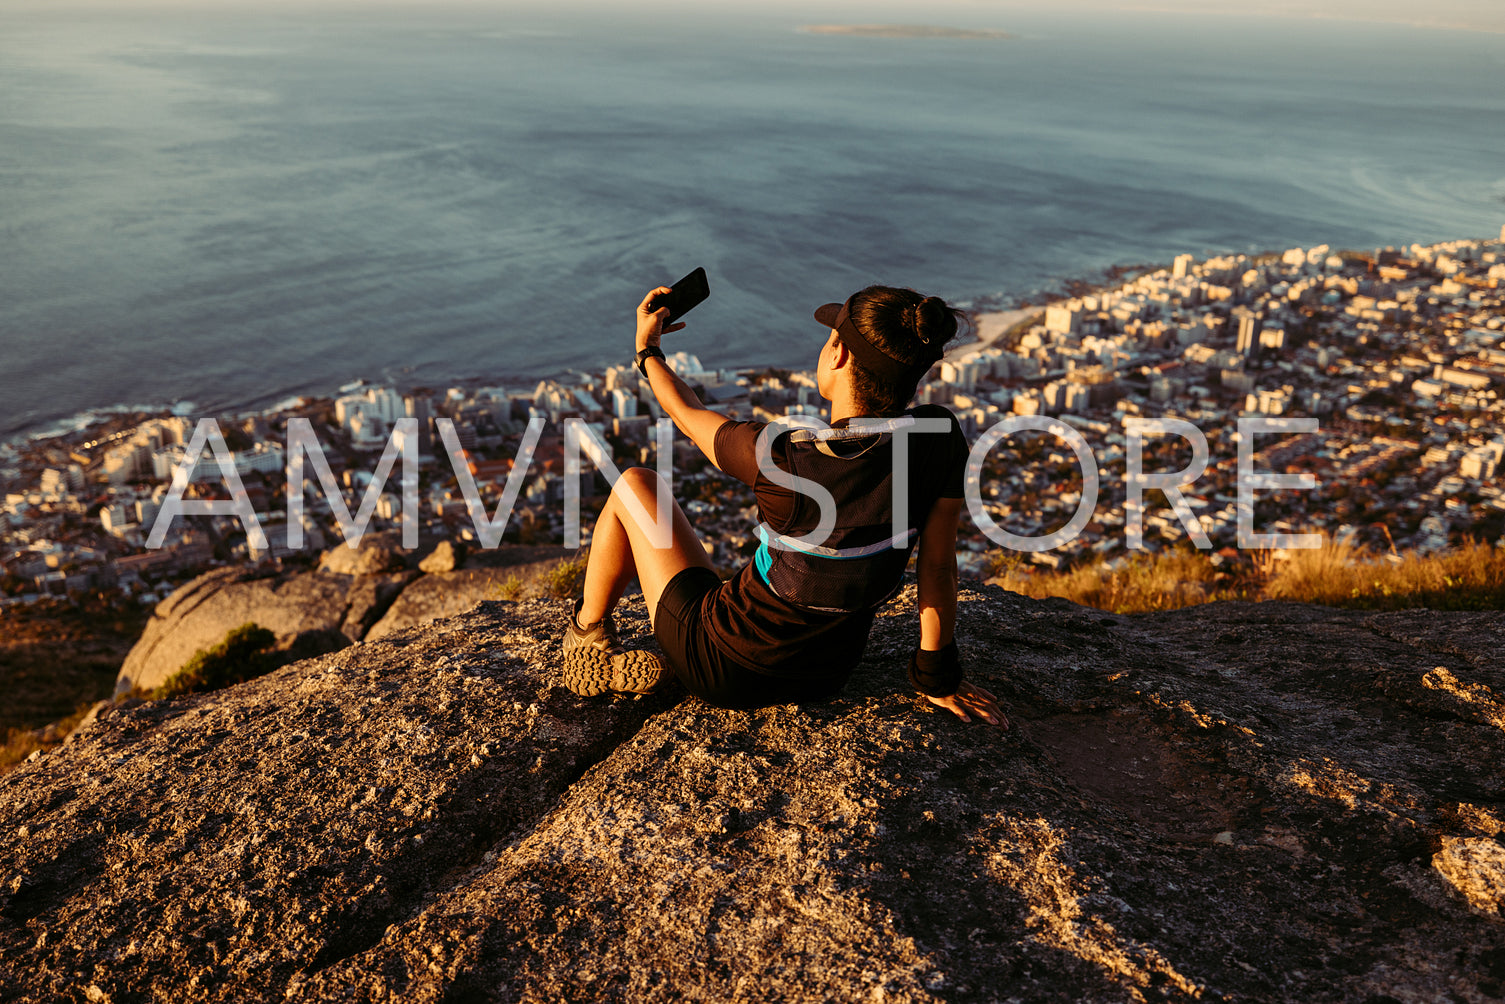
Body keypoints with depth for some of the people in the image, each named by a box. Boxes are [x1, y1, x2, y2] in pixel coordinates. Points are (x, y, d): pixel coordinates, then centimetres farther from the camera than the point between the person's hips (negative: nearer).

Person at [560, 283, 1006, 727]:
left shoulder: (783, 459, -28)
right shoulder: (941, 438, -19)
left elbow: (689, 417, -7)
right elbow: (939, 566, -9)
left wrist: (647, 348, 13)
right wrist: (938, 679, 5)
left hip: (726, 671, -4)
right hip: (826, 675, 5)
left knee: (635, 483, 14)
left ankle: (588, 635, 33)